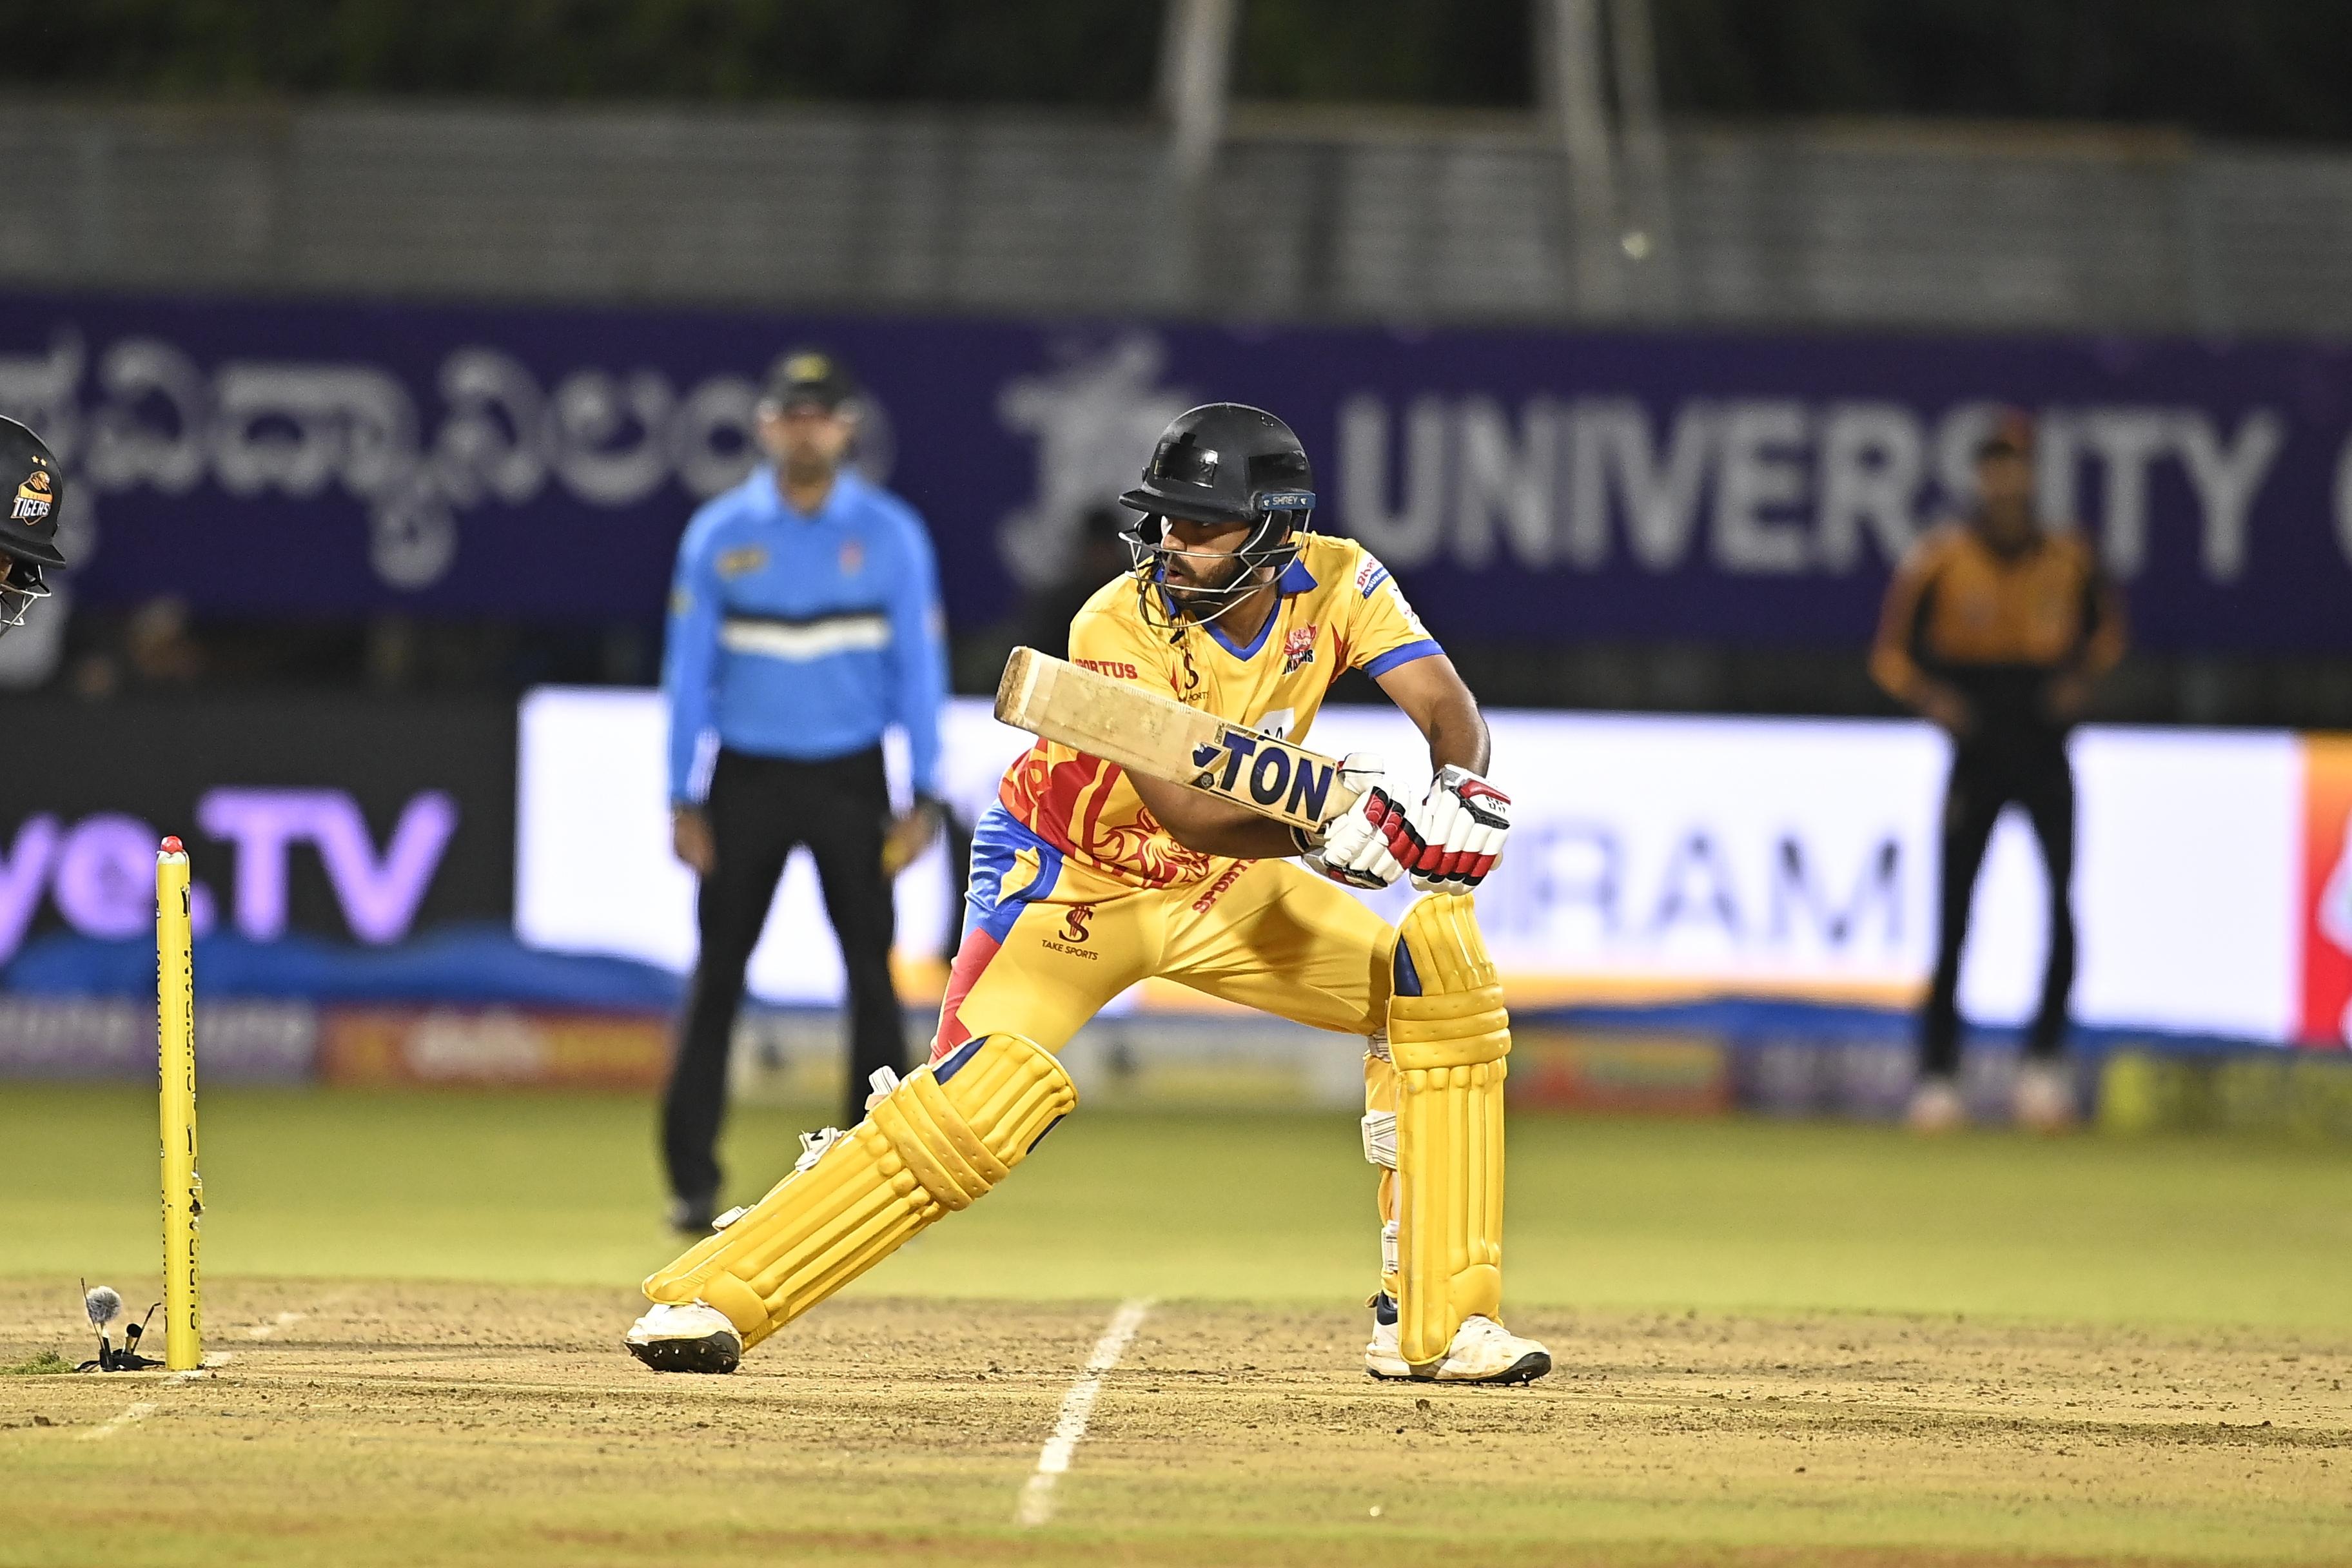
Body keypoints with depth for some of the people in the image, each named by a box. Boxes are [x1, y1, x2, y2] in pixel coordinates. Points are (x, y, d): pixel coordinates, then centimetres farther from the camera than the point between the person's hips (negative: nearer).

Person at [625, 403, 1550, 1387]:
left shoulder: (1334, 585, -15)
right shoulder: (1118, 631, -28)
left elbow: (1444, 703, -22)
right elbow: (1188, 816, -36)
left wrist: (1462, 787, -45)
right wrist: (1329, 832, -53)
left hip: (1218, 889, 5)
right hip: (1073, 881, -5)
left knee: (1436, 987, -8)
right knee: (980, 1102, -25)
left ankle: (1433, 1323, -1)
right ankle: (706, 1298, -18)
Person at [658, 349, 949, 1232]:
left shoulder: (891, 535, 1)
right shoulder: (718, 535, 2)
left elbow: (919, 669, 1)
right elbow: (689, 672, 4)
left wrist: (925, 796, -6)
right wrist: (684, 802, -2)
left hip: (848, 783, 0)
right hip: (748, 781, 0)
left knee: (872, 973, -3)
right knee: (716, 975, -2)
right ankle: (692, 1182, 2)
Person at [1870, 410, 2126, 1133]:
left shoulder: (2069, 557, 1)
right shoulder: (1939, 559, -4)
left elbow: (2108, 626, 18)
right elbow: (1892, 654, 3)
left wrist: (2083, 677, -1)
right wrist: (1933, 697, -14)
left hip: (2046, 756, 1)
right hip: (1975, 754, -1)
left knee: (2064, 904, -14)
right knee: (1952, 922, -2)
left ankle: (2046, 1054, 0)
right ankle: (1937, 1073, 6)